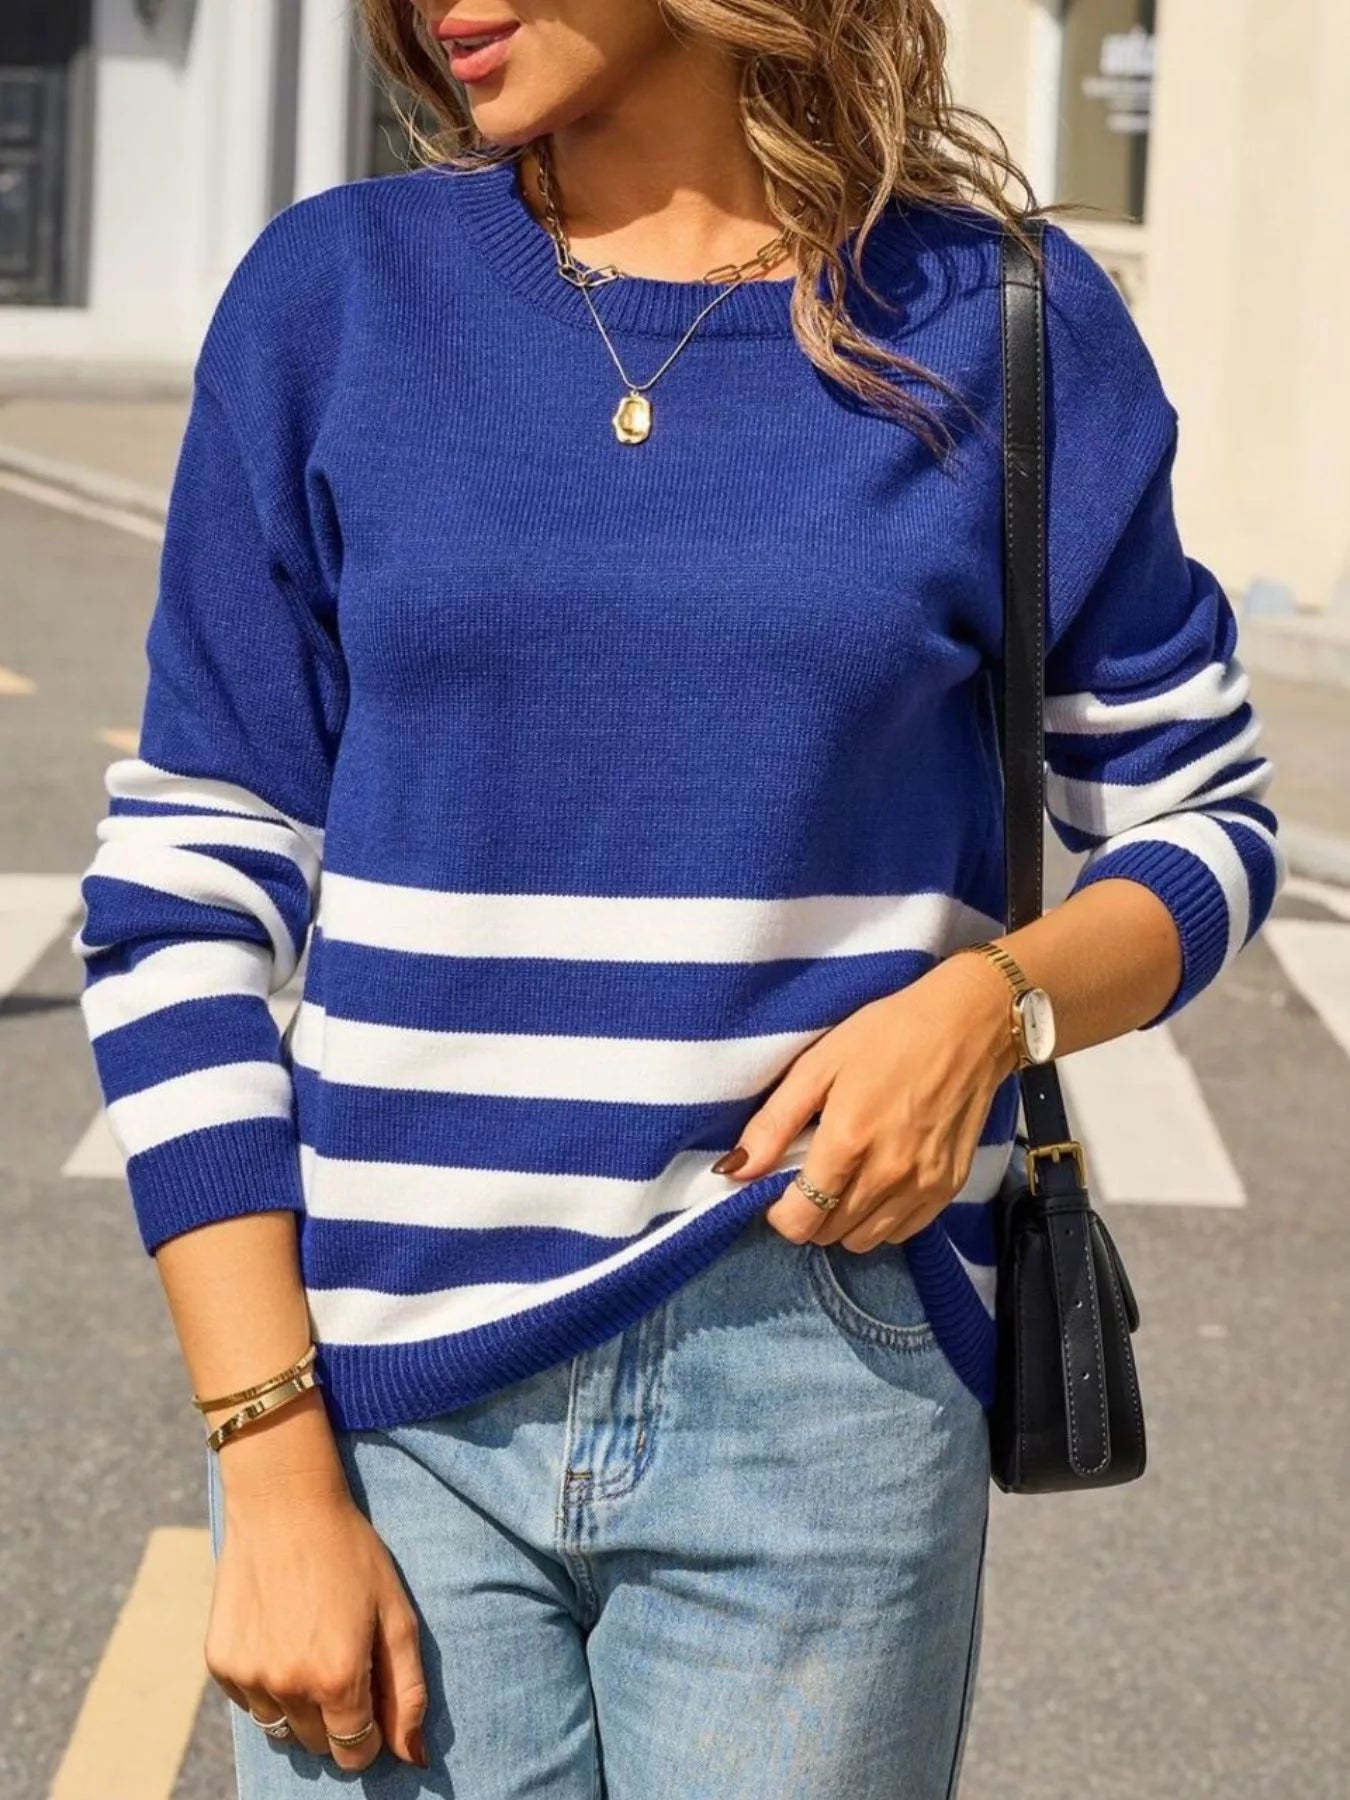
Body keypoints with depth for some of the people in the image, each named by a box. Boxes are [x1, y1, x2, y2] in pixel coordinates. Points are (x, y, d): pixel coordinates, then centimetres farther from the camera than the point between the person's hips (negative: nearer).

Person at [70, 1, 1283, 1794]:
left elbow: (1199, 822, 11)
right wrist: (275, 1477, -6)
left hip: (827, 1381, 0)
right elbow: (184, 904, 1)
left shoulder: (998, 322, 1)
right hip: (391, 1402, 1)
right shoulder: (333, 298, 1)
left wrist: (992, 1002, -11)